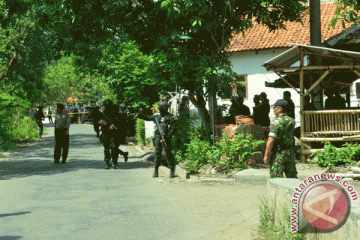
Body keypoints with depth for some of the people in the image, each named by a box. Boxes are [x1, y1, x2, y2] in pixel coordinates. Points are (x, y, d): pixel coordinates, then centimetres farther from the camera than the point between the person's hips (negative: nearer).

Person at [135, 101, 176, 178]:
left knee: (168, 154, -3)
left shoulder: (170, 118, -3)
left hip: (166, 137, -5)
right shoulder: (157, 117, 13)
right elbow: (148, 118, 27)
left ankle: (172, 171, 4)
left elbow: (172, 129, -9)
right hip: (158, 137, 5)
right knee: (157, 154, 4)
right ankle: (156, 171, 8)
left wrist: (166, 138, -17)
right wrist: (139, 115, 20)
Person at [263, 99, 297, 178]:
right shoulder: (291, 121, 6)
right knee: (292, 175, 14)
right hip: (290, 152, 7)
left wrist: (266, 155, -15)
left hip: (278, 154, -7)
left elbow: (271, 140, -20)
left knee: (276, 177, -3)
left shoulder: (276, 122, -15)